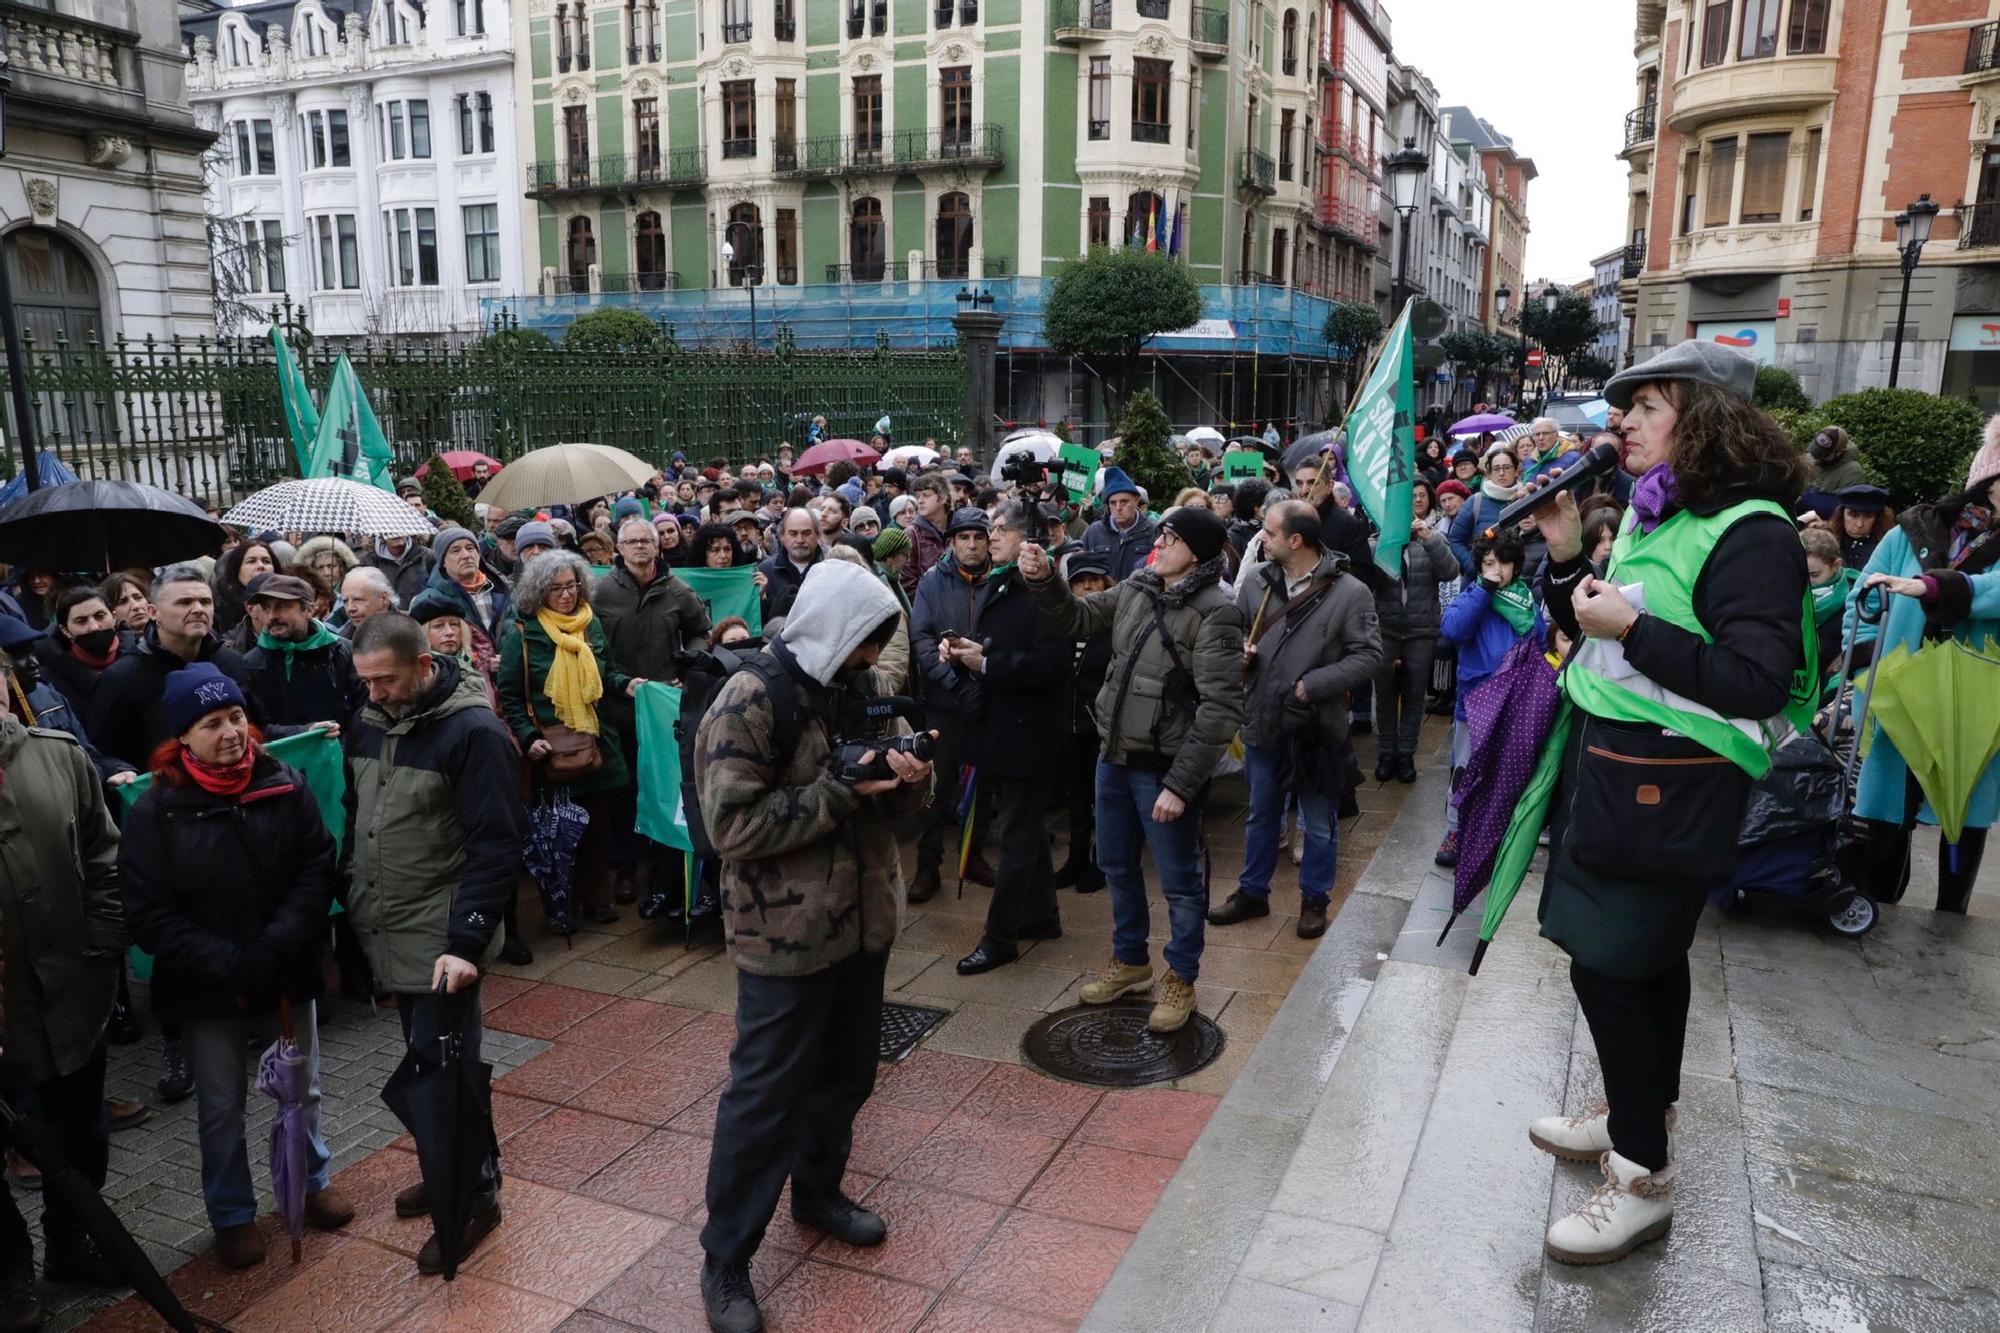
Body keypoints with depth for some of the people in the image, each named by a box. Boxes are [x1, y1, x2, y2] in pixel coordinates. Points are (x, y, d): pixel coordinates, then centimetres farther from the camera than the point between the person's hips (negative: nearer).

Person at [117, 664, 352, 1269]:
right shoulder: (156, 811, -11)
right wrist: (229, 964, -21)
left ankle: (310, 1183, 41)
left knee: (302, 1091, 18)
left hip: (288, 976, 2)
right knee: (221, 1110, 13)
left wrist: (277, 946, -20)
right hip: (207, 992, -2)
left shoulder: (285, 786, -6)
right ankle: (233, 1216, 34)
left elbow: (317, 869, -7)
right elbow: (149, 917, -12)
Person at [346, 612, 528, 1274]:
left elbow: (497, 847, -19)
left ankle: (474, 1198, 16)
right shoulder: (369, 722, 5)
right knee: (425, 1061, 17)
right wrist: (349, 899, 14)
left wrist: (466, 941, -22)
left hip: (441, 941, -7)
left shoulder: (473, 731, -17)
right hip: (387, 932, 7)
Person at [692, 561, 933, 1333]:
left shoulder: (860, 688, 6)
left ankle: (818, 1191, 44)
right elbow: (732, 826, -22)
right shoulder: (749, 702, -18)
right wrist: (840, 791, -24)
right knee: (766, 1094, 3)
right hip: (786, 932, -7)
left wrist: (909, 778, -12)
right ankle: (725, 1261, 20)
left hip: (864, 918, 7)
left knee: (847, 1071, 20)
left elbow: (891, 801, 12)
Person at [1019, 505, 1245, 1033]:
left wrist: (1180, 784, -23)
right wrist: (1045, 580, -2)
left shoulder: (1214, 612, -18)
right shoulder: (1137, 589, 3)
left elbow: (1220, 709, -21)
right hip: (1115, 754, 8)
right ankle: (1130, 960, 42)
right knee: (1115, 864, 21)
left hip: (1164, 766, -7)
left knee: (1178, 879, 8)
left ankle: (1180, 979, 28)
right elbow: (1081, 618, 17)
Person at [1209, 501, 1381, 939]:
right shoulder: (1256, 584, 0)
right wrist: (1240, 650, -9)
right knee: (1261, 815, 20)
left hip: (1317, 727, -4)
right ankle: (1253, 892, 36)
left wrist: (1312, 684, -19)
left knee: (1318, 823, 13)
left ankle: (1314, 899, 31)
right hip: (1262, 721, 4)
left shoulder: (1350, 592, -12)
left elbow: (1368, 655, -12)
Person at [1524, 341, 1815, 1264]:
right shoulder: (1651, 518, 11)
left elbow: (1759, 680, -23)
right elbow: (1593, 638, 17)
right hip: (1611, 768, 9)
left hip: (1670, 789, -8)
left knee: (1607, 965, -5)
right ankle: (1632, 1118, 35)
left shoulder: (1749, 533, -16)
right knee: (1648, 956, 19)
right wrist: (1565, 556, 3)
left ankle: (1642, 1180, 10)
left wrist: (1632, 626, -23)